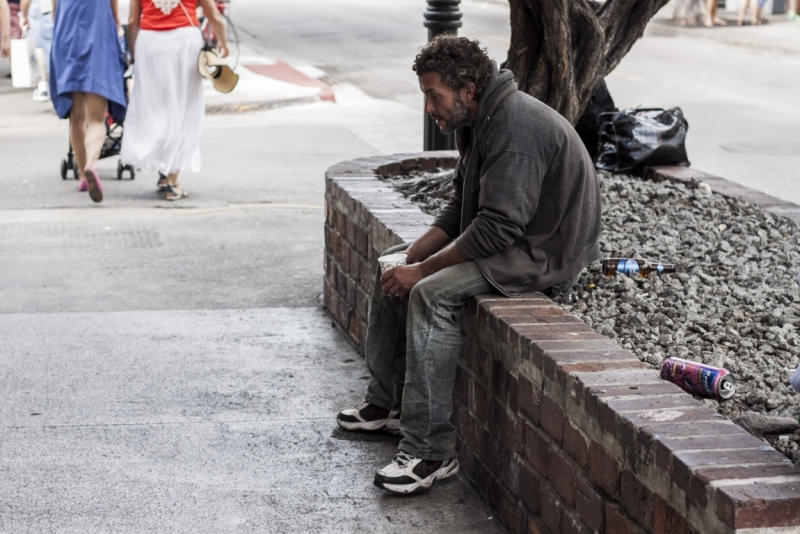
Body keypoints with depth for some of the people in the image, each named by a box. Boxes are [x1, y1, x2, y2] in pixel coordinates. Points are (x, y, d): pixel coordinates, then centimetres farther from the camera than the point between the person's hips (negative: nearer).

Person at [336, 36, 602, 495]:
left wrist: (424, 269, -22)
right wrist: (414, 253, -1)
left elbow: (497, 228, -30)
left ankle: (432, 451, -25)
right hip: (508, 235, 11)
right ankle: (388, 402, 20)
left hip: (545, 252, -11)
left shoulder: (514, 129, -26)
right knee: (393, 264, 12)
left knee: (433, 294, -28)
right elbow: (462, 208, 13)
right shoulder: (480, 121, 7)